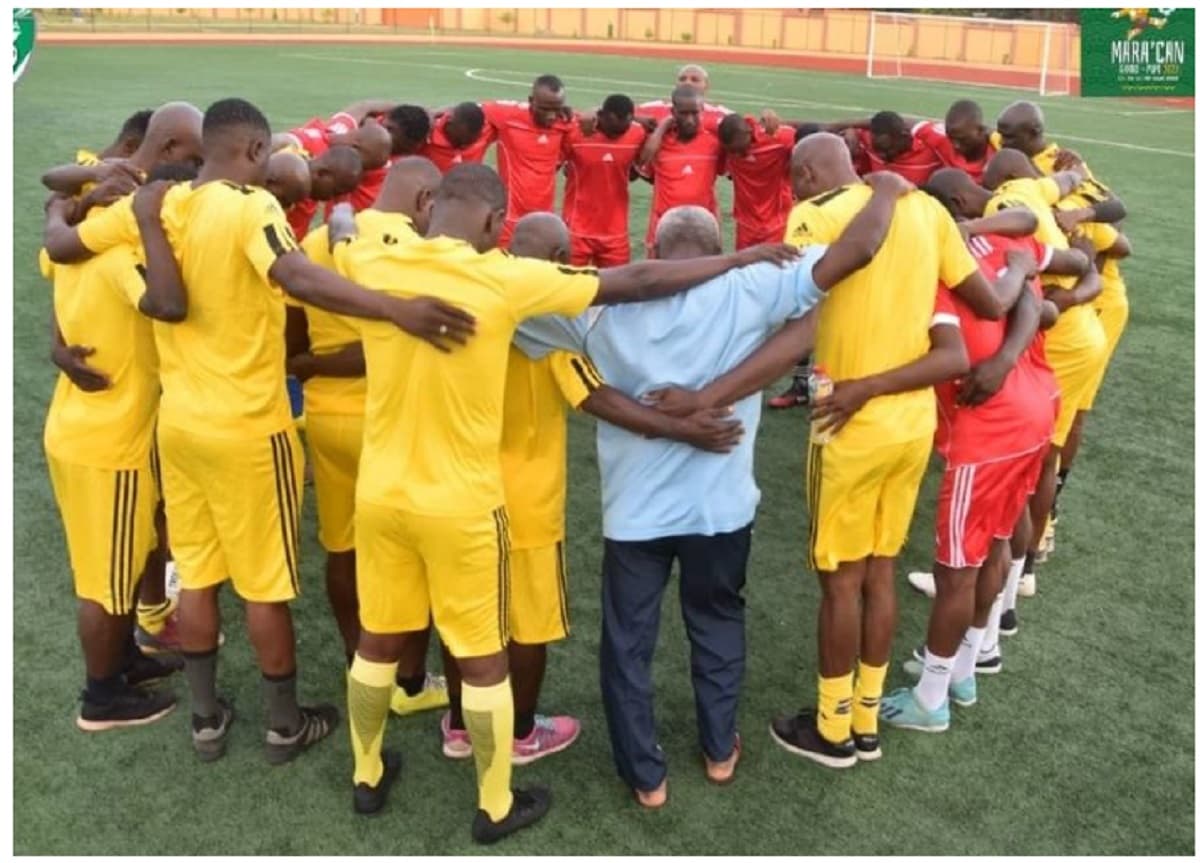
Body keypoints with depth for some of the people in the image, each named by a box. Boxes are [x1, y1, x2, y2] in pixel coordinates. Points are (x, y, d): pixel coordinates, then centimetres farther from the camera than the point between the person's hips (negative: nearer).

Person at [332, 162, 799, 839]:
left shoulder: (370, 264, -6)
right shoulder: (506, 280, -17)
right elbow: (637, 283, -13)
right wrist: (742, 259, -4)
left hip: (381, 495, 5)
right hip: (462, 504, -4)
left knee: (379, 640, 22)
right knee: (483, 657, 12)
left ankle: (368, 777, 42)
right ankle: (496, 807, 29)